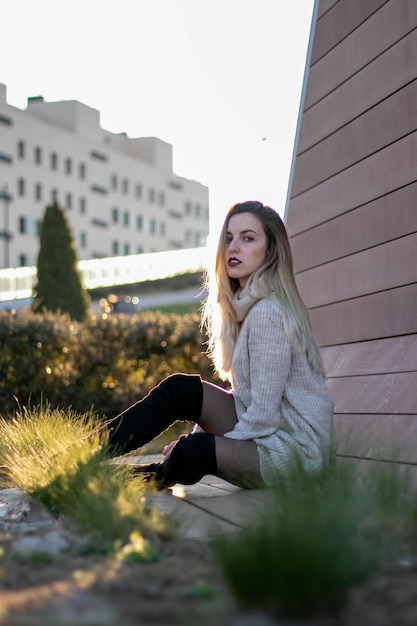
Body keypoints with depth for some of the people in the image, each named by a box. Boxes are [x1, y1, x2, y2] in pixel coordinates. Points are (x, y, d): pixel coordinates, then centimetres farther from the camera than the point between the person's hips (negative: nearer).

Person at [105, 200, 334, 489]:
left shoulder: (267, 313, -19)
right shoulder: (245, 305, 11)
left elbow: (263, 416, -20)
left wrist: (207, 446, -11)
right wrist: (202, 432, 5)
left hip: (294, 448, -9)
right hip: (264, 430, 9)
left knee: (192, 452, -30)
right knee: (179, 389, -3)